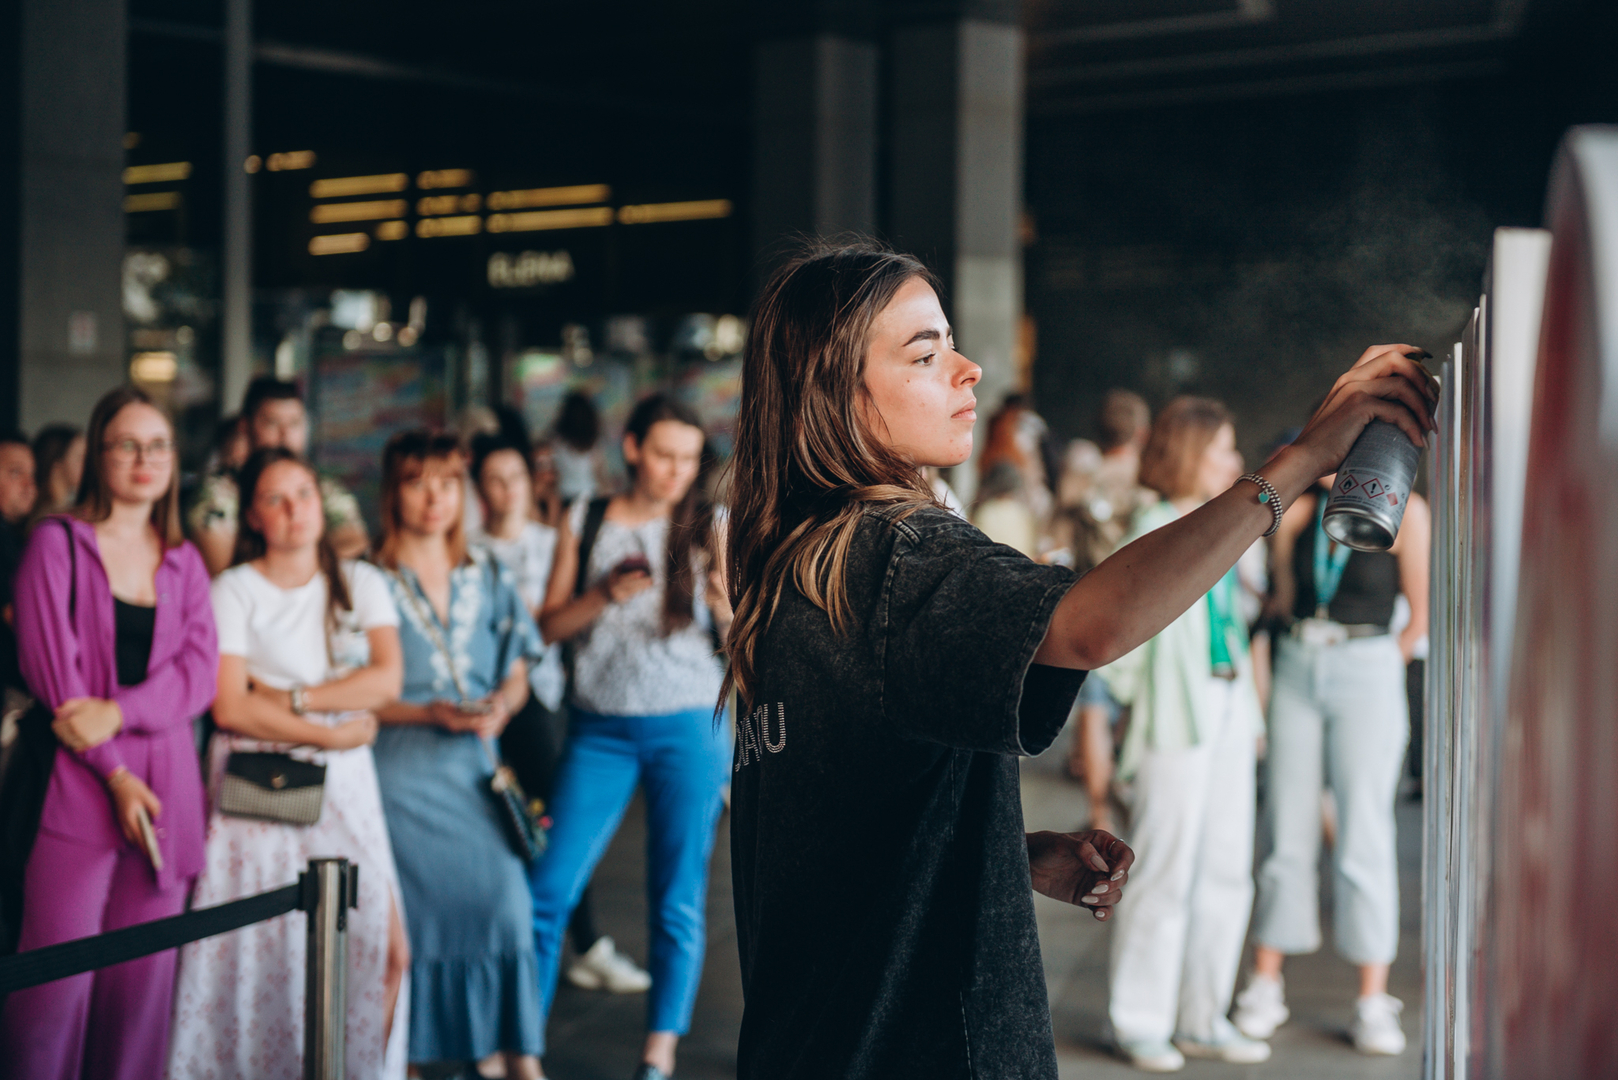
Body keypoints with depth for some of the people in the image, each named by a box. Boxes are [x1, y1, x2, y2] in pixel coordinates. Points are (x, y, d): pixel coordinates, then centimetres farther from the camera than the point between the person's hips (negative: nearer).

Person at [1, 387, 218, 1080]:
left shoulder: (184, 563, 16)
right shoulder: (56, 543, 4)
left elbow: (199, 672, 5)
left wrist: (118, 712, -13)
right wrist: (115, 773, -10)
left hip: (165, 788, 4)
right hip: (77, 787, -4)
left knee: (143, 984, 2)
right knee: (58, 981, -10)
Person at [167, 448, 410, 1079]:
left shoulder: (361, 583, 12)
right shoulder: (233, 590, 1)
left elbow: (387, 679, -2)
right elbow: (230, 708, -9)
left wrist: (292, 700, -9)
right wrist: (333, 731, -9)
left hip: (342, 789, 3)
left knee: (367, 935, -7)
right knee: (258, 944, -10)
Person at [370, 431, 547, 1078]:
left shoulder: (487, 580, 13)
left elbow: (517, 674, 15)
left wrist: (500, 706, -7)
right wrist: (430, 714, -14)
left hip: (474, 766, 3)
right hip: (400, 768, -3)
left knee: (505, 896, -11)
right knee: (413, 911, -7)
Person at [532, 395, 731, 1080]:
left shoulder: (708, 527, 4)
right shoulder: (585, 521, 6)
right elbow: (550, 625, 5)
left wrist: (727, 605, -19)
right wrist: (608, 594, -12)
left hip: (687, 727, -1)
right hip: (601, 727, 1)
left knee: (678, 901, 0)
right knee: (548, 888, -3)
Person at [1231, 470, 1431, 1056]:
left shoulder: (1405, 512, -5)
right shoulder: (1297, 509, 5)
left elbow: (1422, 614, -1)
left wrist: (1374, 667, 6)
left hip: (1367, 673, -3)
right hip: (1296, 671, 3)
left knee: (1364, 838, -2)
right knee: (1288, 835, 6)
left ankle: (1373, 1003, 4)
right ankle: (1265, 988, 14)